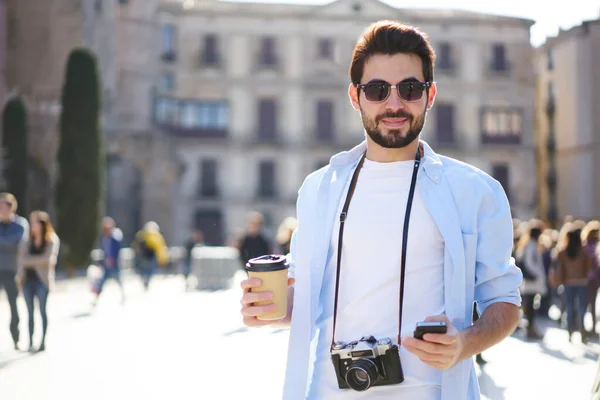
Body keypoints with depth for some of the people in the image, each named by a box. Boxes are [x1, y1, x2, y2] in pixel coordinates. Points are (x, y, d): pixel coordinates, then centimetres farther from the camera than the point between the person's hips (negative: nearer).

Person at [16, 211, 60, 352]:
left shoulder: (52, 240, -3)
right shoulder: (29, 240, 8)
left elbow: (47, 258, -12)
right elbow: (23, 258, 3)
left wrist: (29, 260, -7)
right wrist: (20, 274, -10)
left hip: (42, 278, -4)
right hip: (28, 278, 4)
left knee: (42, 310, -3)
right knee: (30, 312, 5)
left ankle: (43, 342, 2)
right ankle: (30, 342, 9)